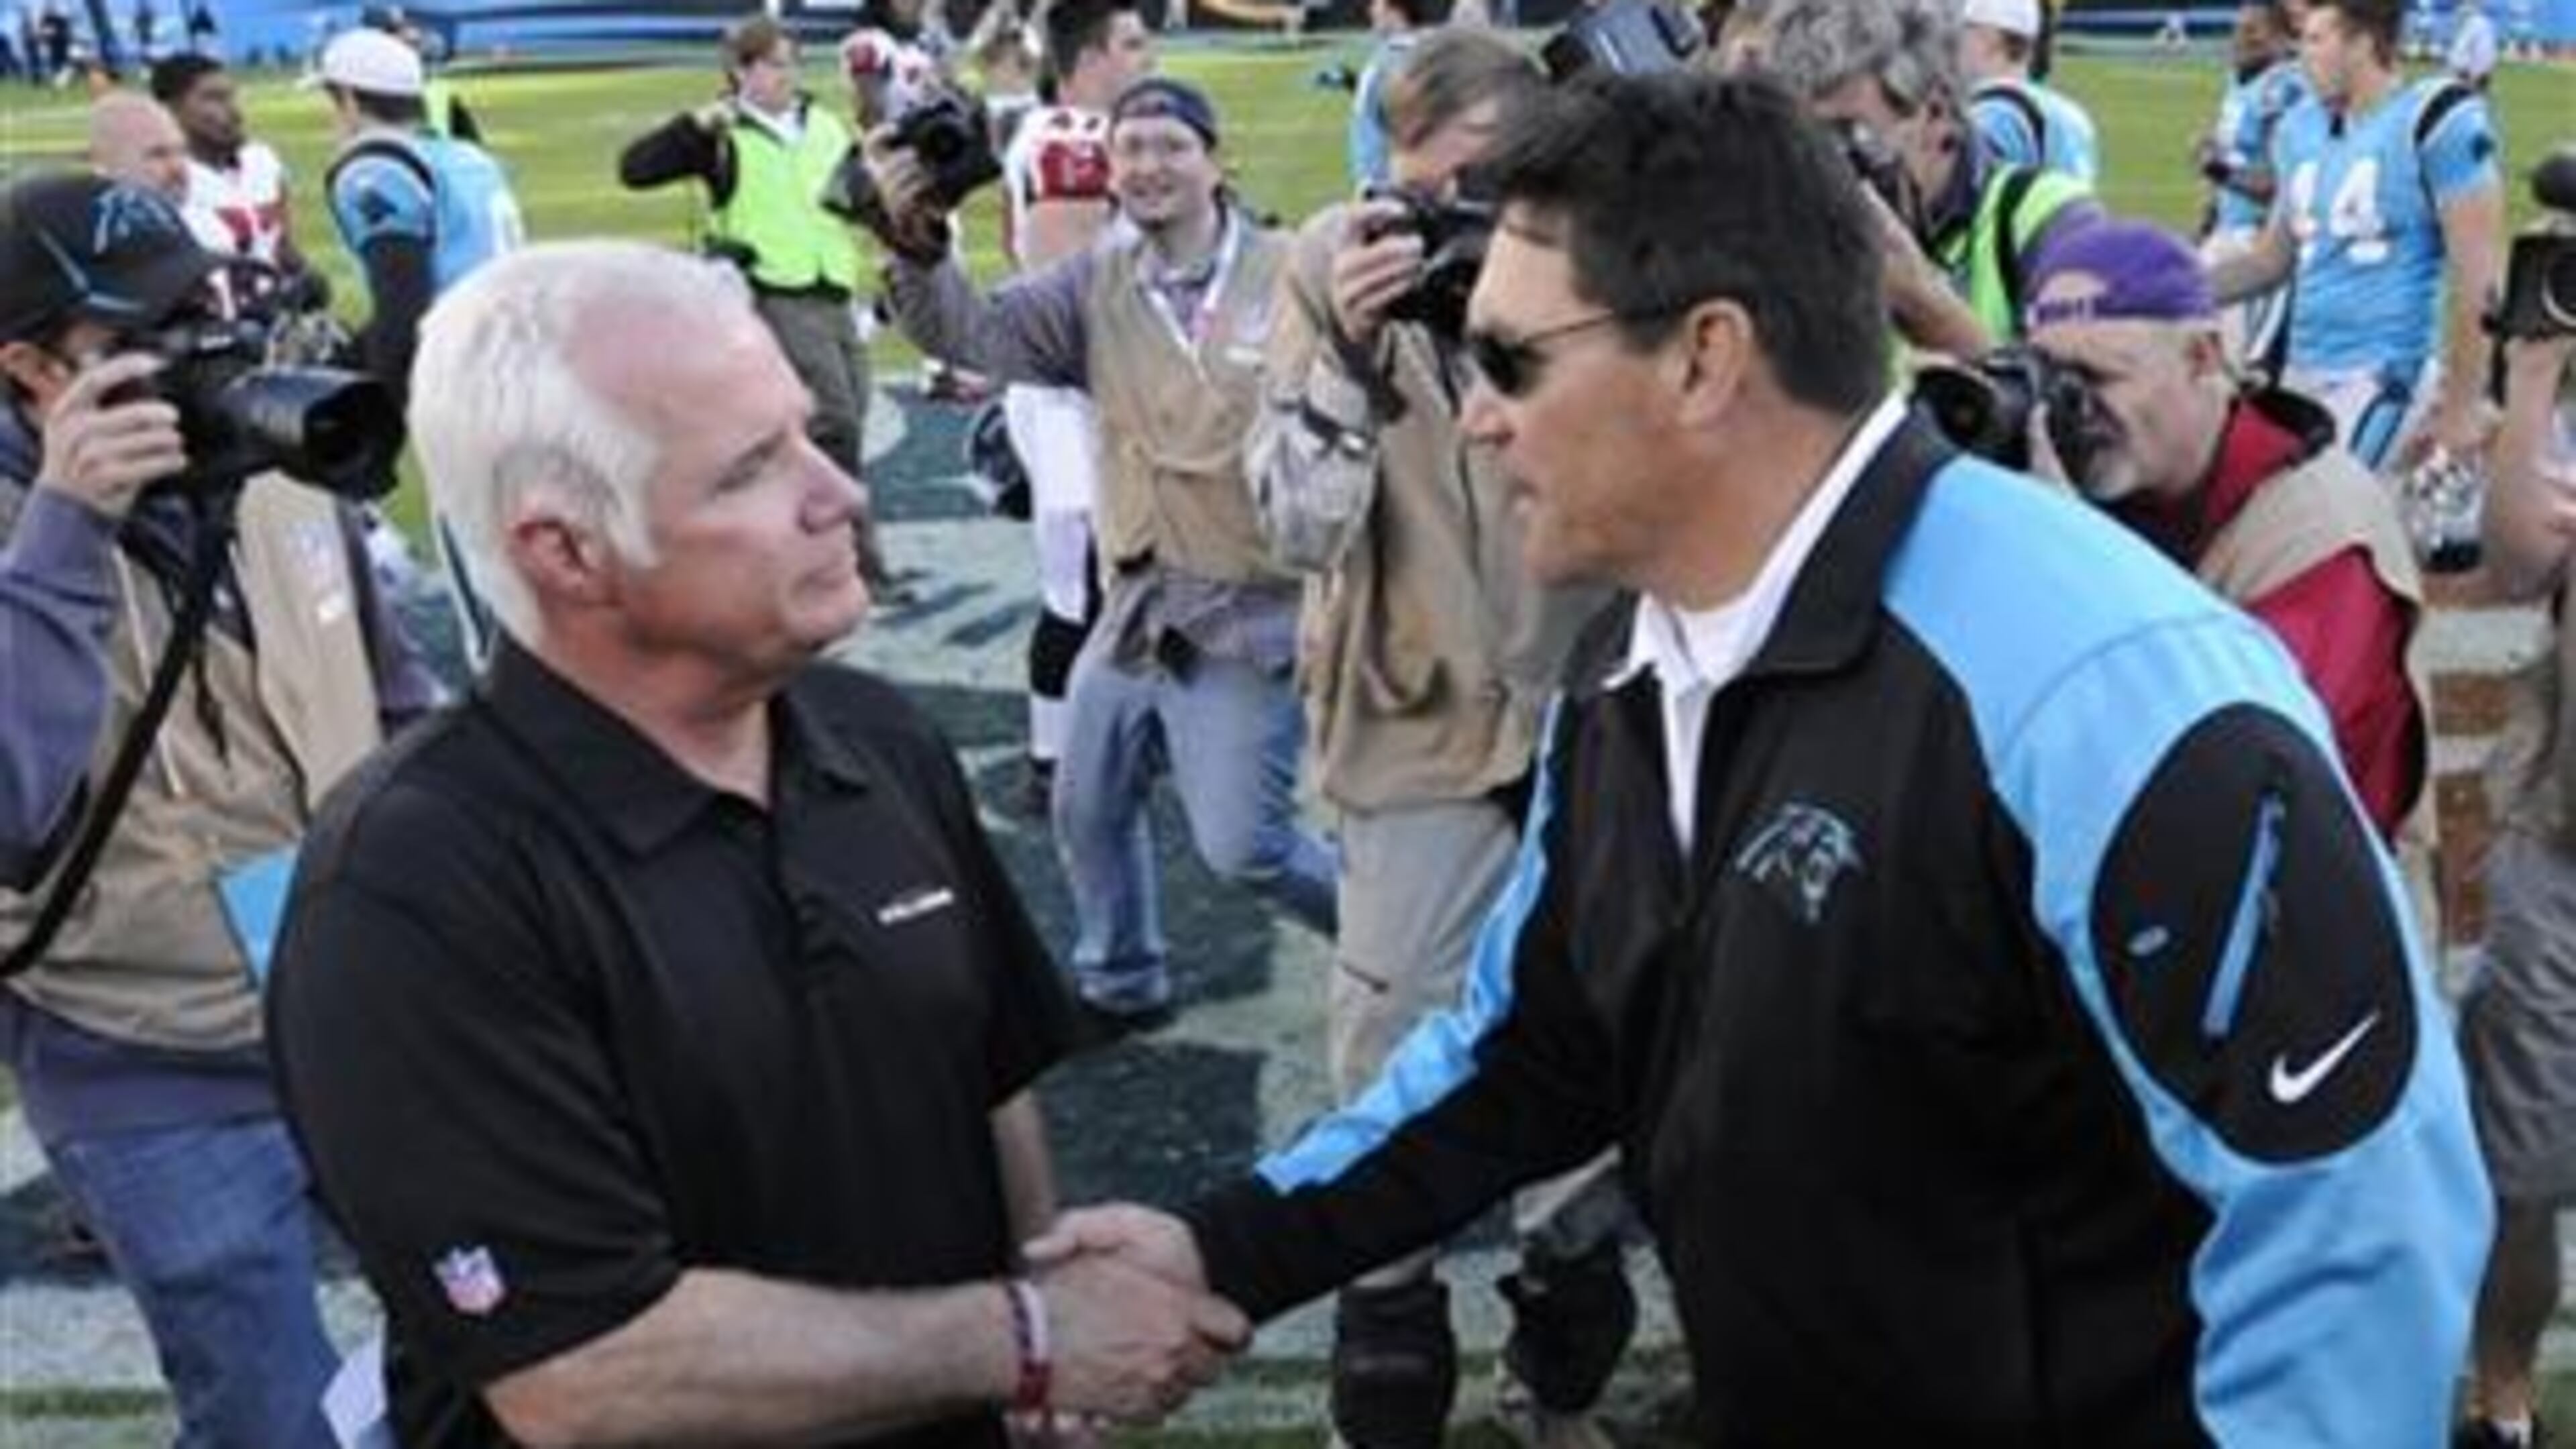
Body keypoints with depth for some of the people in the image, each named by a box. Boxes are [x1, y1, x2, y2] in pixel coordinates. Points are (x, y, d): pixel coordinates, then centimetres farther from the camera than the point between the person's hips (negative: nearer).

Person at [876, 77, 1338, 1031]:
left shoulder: (1289, 275, -11)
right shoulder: (1097, 284, 3)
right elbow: (975, 333, -7)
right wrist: (918, 244, -25)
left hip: (1249, 615, -6)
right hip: (1138, 605, 6)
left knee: (1241, 846, -3)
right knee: (1088, 811, 18)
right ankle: (1120, 984, 41)